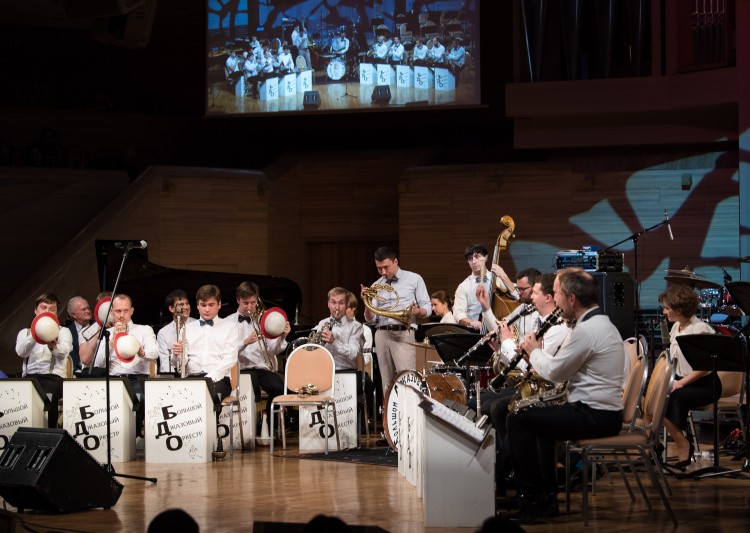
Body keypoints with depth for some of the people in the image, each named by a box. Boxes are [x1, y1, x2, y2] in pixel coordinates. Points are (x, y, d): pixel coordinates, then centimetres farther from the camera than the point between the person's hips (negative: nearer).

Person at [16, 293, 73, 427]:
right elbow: (21, 352, 1)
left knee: (49, 395, -36)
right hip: (30, 376, 1)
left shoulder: (63, 331, 20)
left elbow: (63, 352, -5)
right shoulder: (25, 332, 24)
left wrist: (54, 346, -30)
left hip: (54, 377, -1)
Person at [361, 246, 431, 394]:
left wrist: (417, 311, -16)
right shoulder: (377, 286, 16)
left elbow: (427, 308, 6)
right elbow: (371, 319, 13)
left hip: (403, 334, -4)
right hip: (382, 334, 4)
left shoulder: (414, 279, 9)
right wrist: (367, 302, -6)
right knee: (387, 382, 1)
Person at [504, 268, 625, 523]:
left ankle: (530, 500, -3)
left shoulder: (587, 330, -20)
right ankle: (547, 497, 29)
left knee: (517, 420, -9)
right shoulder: (600, 322, 14)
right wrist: (538, 358, 8)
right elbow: (565, 368, 19)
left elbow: (555, 372, -13)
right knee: (541, 416, 31)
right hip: (604, 413, 11)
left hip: (594, 417, -11)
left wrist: (534, 351, 4)